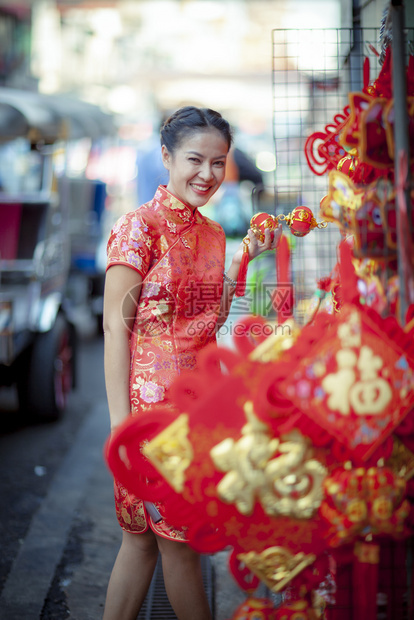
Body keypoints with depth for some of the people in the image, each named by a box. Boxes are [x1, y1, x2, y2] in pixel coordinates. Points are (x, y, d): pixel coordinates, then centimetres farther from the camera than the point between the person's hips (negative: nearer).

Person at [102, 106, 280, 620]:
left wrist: (243, 260, 5)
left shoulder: (212, 234, 12)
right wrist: (120, 419, -17)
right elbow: (115, 326, -13)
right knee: (177, 539, 4)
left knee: (144, 534, 12)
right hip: (152, 400, -7)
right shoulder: (139, 226, -10)